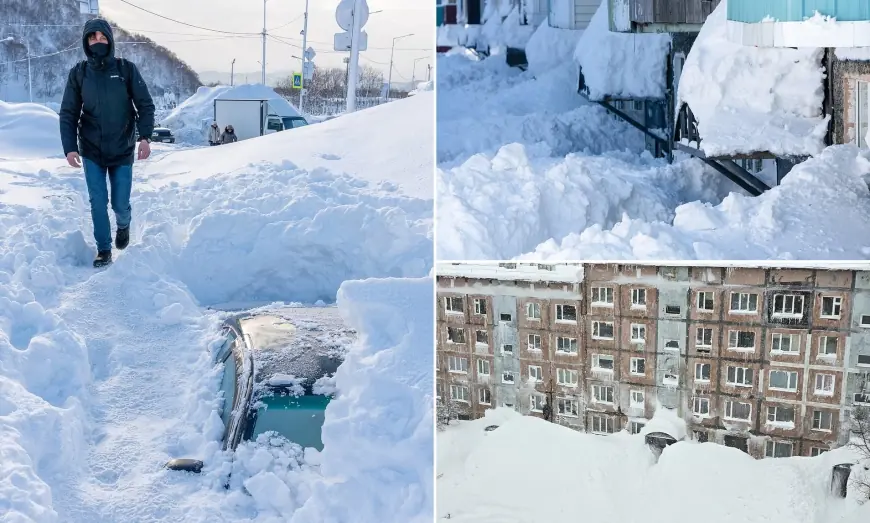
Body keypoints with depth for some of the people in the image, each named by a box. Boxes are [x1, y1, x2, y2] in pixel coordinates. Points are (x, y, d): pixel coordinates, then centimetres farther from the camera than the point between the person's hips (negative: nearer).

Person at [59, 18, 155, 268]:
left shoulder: (126, 69, -5)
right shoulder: (78, 73, -2)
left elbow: (145, 105, -4)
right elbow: (68, 114, -1)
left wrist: (145, 137, -17)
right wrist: (70, 147, -11)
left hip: (122, 151, -1)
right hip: (92, 152, 1)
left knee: (120, 204, 4)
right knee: (98, 203, 0)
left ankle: (124, 226, 38)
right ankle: (103, 249, 15)